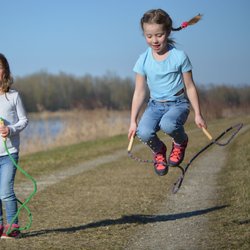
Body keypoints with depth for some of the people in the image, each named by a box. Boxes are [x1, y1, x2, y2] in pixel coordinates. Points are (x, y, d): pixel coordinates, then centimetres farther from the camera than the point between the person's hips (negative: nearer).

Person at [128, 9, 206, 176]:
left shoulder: (179, 56, -8)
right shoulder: (143, 60, -3)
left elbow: (190, 87, 0)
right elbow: (139, 92, 3)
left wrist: (198, 114, 1)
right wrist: (133, 121, 1)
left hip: (178, 103, -2)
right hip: (155, 105, 2)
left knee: (167, 124, -37)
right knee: (144, 132, -29)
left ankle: (180, 142, 1)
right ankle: (158, 151, 7)